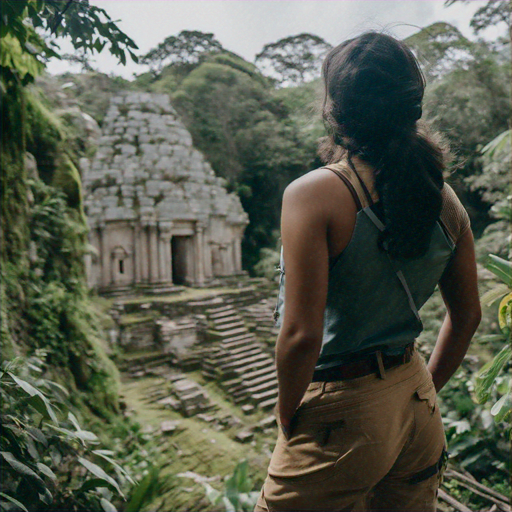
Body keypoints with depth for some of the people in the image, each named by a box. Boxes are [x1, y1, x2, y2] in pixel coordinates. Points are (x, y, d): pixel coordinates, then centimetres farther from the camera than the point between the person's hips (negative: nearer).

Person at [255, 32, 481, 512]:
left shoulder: (313, 194, -20)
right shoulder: (443, 198, 0)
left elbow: (301, 334, -24)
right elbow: (466, 316, 8)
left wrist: (288, 417, -6)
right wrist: (423, 391, 18)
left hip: (340, 416, -6)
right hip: (417, 408, 6)